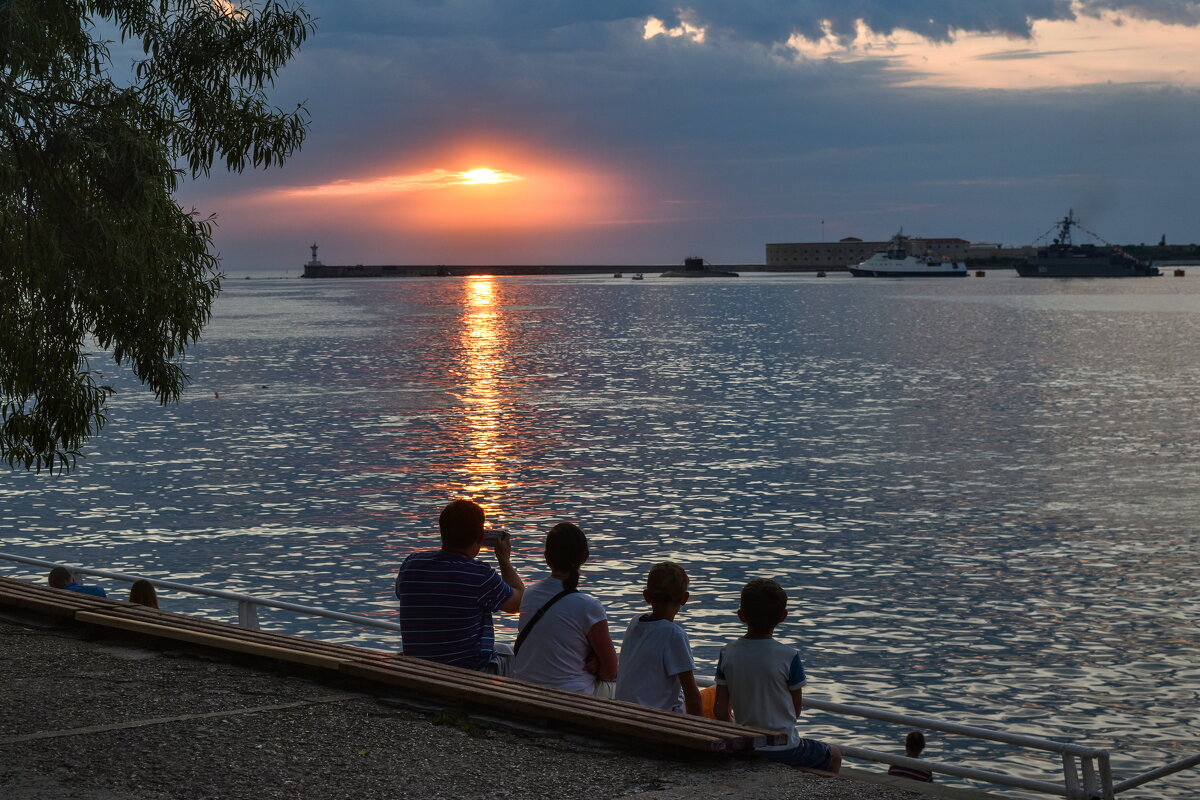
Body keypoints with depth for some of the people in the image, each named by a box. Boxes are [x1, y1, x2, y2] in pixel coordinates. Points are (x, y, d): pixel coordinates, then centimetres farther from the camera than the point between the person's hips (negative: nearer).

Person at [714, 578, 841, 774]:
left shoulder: (727, 653, -8)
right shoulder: (788, 657, -17)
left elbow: (721, 712, -4)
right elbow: (796, 710, -5)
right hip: (784, 751, -4)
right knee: (834, 756, 26)